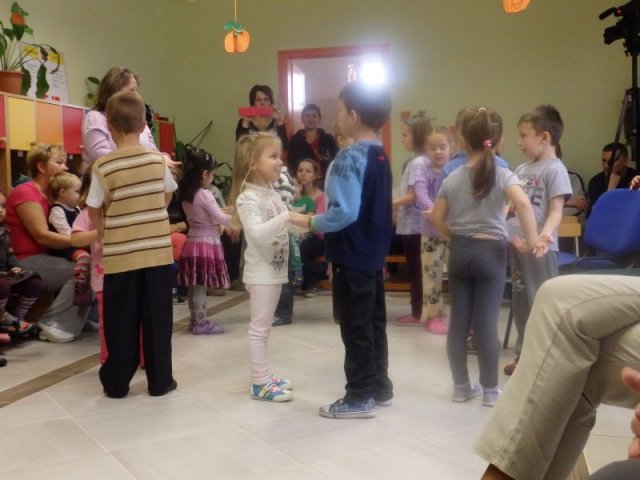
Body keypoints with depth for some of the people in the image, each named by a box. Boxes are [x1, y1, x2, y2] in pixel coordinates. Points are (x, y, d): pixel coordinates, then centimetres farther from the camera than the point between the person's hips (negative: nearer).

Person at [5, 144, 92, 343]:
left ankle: (78, 318, 2)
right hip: (26, 263, -9)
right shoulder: (25, 192, -12)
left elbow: (60, 231, 8)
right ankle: (52, 323, -14)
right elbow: (42, 236, -21)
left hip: (44, 258, 9)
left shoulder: (50, 194, 17)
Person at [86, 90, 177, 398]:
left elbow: (94, 212, -5)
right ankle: (160, 380, 16)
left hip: (120, 254, -2)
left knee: (121, 321, 9)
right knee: (157, 318, 9)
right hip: (158, 250, 2)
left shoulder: (103, 167, -11)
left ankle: (117, 383, 18)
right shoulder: (158, 161, -2)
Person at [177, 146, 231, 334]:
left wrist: (214, 224, 14)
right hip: (206, 242, -8)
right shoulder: (204, 194, -16)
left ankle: (195, 320, 22)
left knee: (193, 285, 13)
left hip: (192, 240, 8)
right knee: (201, 286, -2)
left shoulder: (186, 194, 7)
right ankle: (201, 323, 3)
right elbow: (221, 219, -16)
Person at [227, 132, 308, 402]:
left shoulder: (273, 194, 10)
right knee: (259, 328, -2)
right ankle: (259, 384, 4)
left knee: (263, 327, 16)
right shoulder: (249, 198, -17)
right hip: (261, 272, -9)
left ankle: (263, 376, 25)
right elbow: (257, 233, -31)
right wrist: (286, 217, -36)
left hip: (276, 270, 9)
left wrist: (300, 221, 5)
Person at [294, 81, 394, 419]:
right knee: (374, 322, 17)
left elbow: (346, 212, -27)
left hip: (352, 256, -9)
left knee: (355, 327, 0)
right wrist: (331, 198, 16)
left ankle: (360, 397, 10)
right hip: (373, 253, 9)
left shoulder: (350, 158, -19)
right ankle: (380, 386, 28)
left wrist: (313, 222, -13)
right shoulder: (381, 156, 9)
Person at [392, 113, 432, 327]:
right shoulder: (419, 161, 13)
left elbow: (412, 196, -20)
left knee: (415, 269, -1)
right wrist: (394, 206, 12)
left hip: (412, 224, -9)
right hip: (411, 223, 9)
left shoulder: (417, 163, -16)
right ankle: (418, 311, 20)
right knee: (415, 269, 13)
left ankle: (417, 314, 7)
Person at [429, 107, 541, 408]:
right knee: (487, 323, 1)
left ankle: (461, 386, 18)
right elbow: (523, 204, -25)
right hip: (490, 252, -3)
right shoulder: (502, 175, -7)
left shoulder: (452, 178, 4)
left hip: (460, 252, 3)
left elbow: (436, 218, 6)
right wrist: (531, 240, -16)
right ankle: (490, 390, 10)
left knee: (458, 321, 8)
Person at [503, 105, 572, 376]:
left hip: (540, 248, -8)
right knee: (520, 303, 16)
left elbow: (556, 210, -18)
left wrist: (546, 233, -35)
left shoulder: (554, 169, -10)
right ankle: (524, 354, 29)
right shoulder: (522, 169, 13)